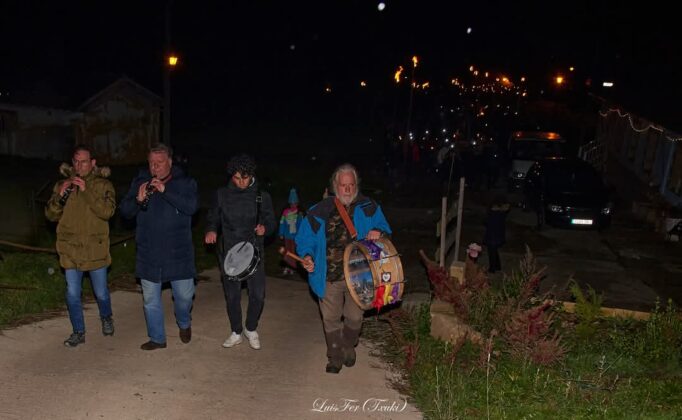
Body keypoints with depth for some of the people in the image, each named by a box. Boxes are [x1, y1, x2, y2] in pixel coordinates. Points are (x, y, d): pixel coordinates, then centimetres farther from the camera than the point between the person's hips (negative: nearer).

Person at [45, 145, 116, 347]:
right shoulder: (63, 184, 5)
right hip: (70, 249, 2)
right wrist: (60, 196, -17)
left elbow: (108, 211, -19)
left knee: (101, 292, 9)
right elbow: (51, 215, 2)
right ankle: (78, 332, 23)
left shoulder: (103, 185, -4)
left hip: (96, 249, -2)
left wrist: (86, 191, -26)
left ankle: (106, 318, 39)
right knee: (72, 294, 6)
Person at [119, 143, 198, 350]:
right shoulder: (140, 182, 3)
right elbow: (125, 211, 1)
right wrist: (138, 199, -20)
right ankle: (157, 338, 28)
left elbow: (191, 207, -19)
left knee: (184, 294, 6)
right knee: (150, 299, 11)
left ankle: (184, 323, 37)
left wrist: (165, 190, -27)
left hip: (178, 252, -2)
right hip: (148, 253, 2)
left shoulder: (185, 182, -3)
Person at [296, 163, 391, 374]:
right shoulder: (319, 211, -2)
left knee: (354, 317, 10)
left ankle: (349, 346, 41)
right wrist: (307, 256, -16)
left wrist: (378, 232, -16)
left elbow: (385, 229, 8)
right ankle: (335, 357, 30)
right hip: (329, 276, 0)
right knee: (331, 319, 9)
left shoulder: (368, 208, 0)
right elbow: (305, 239, 4)